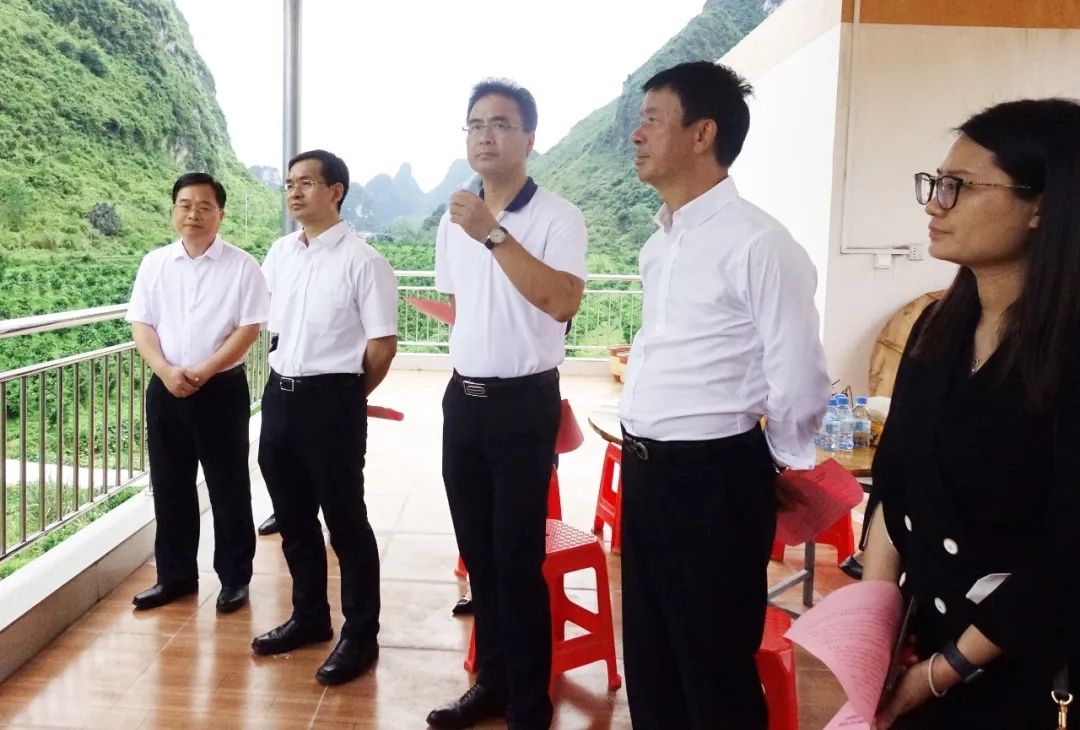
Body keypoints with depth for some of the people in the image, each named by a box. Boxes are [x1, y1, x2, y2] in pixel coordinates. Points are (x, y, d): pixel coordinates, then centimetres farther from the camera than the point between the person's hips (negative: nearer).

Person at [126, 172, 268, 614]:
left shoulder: (241, 266, -4)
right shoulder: (154, 263, 7)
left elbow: (249, 328, -9)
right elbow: (140, 324, 4)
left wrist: (202, 371, -16)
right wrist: (166, 370, -12)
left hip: (222, 389, -3)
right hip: (165, 390, 4)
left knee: (229, 489, 4)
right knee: (170, 488, 12)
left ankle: (234, 578, 18)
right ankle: (175, 576, 26)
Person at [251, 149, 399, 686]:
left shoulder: (361, 260, -12)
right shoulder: (278, 254, 9)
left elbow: (382, 345, -12)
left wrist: (344, 396, -1)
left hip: (331, 400, -7)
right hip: (279, 395, 7)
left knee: (344, 519, 2)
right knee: (293, 517, 17)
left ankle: (360, 635, 17)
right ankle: (309, 616, 36)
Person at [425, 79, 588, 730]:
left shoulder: (557, 217, -11)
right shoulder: (453, 221, 9)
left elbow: (563, 302, -26)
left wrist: (495, 235, -27)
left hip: (524, 403, -6)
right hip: (463, 399, 6)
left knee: (518, 559, 0)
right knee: (478, 552, 14)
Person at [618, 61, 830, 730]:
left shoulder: (757, 244, -18)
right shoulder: (660, 242, 10)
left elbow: (798, 383, -16)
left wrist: (777, 469, -2)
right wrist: (645, 455, 18)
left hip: (713, 481, -8)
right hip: (645, 472, 8)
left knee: (716, 671, 9)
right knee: (650, 659, 21)